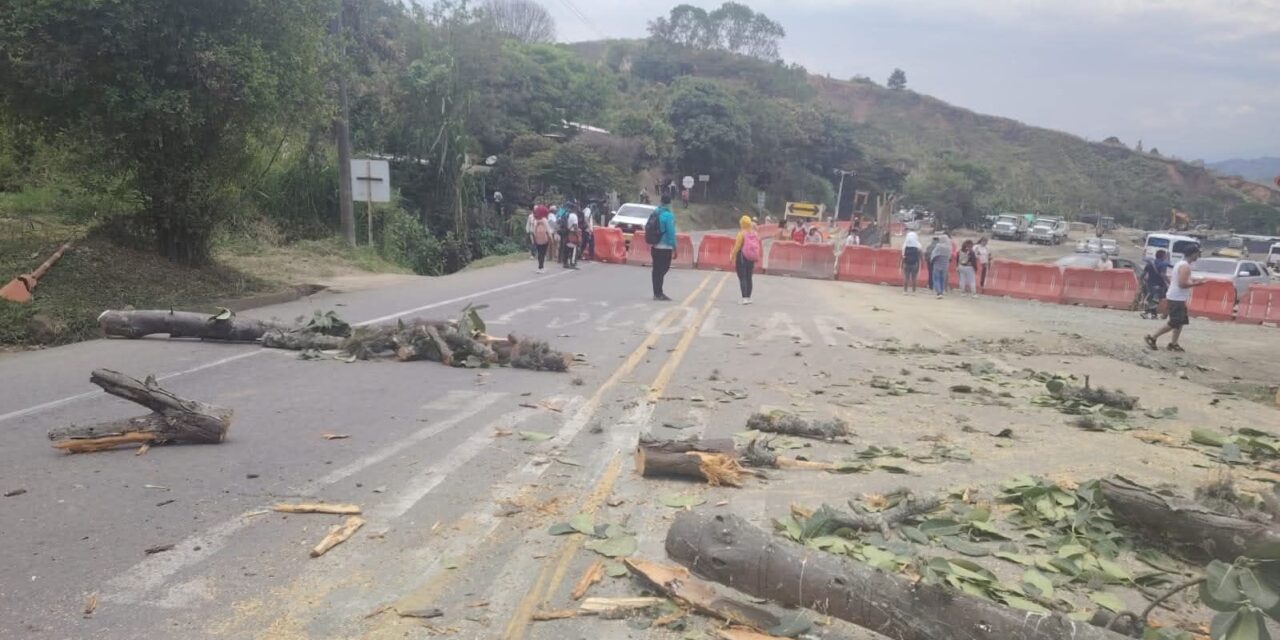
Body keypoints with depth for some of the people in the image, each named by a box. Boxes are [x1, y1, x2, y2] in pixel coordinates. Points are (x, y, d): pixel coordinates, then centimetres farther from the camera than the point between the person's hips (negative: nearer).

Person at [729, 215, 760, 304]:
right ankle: (748, 298, 21)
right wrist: (755, 260, 13)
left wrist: (732, 258, -9)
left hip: (742, 257, -6)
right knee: (749, 278, 15)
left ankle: (745, 298, -13)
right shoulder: (754, 233, 4)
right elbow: (758, 247, 5)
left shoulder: (741, 233, -12)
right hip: (751, 258, 6)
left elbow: (737, 247, -15)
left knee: (742, 278, -5)